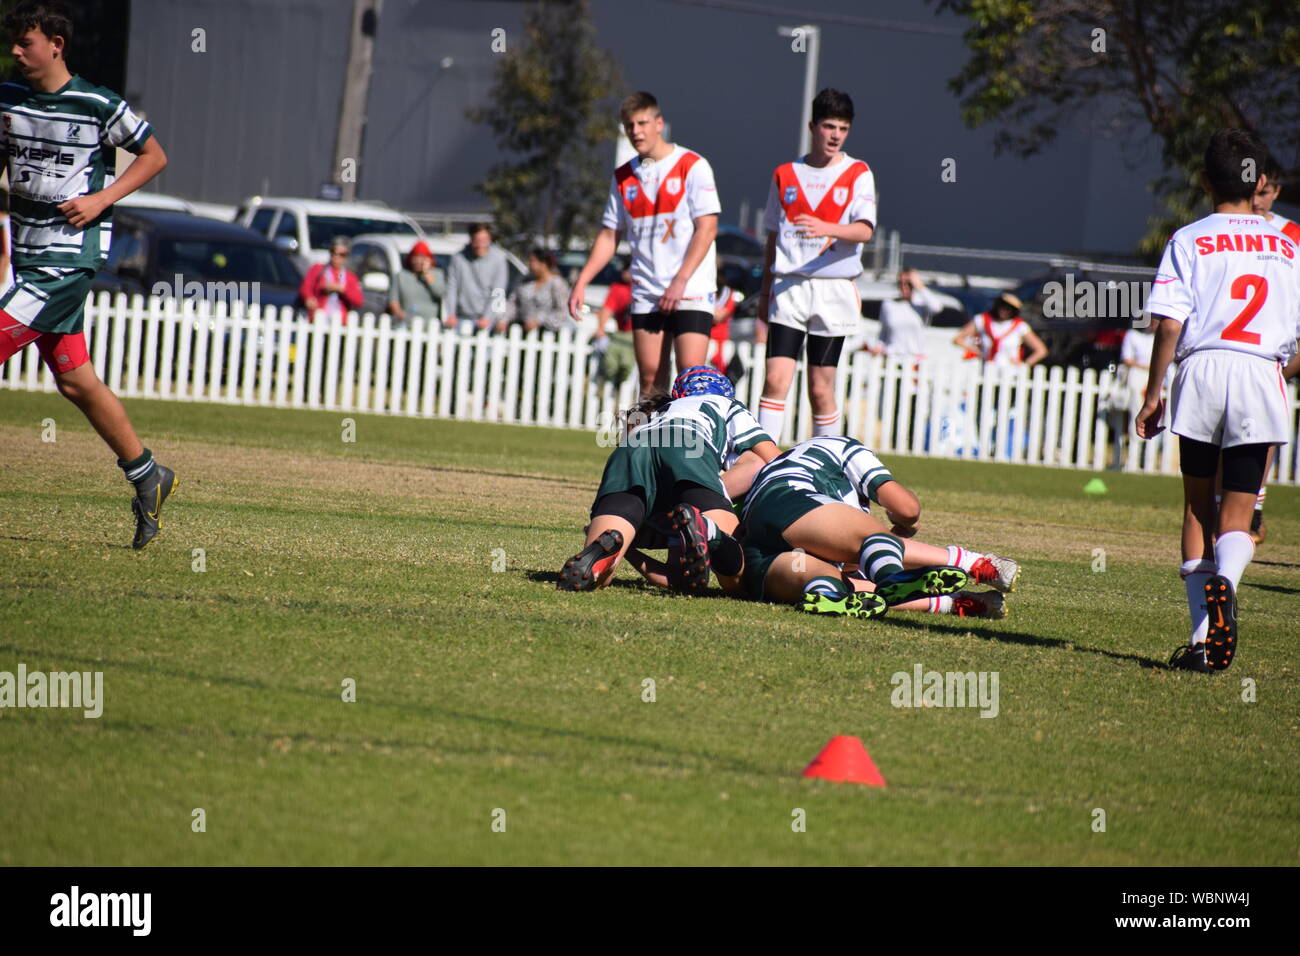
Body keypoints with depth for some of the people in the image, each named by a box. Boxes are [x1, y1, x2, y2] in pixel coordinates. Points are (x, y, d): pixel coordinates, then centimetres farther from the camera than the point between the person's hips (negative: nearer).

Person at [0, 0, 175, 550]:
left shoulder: (97, 106, -9)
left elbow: (154, 156, 2)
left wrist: (101, 199, -10)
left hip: (69, 258, -7)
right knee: (75, 381, 8)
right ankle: (147, 477, 21)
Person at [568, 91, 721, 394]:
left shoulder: (692, 166, -5)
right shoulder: (624, 176, 11)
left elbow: (707, 228, -10)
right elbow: (609, 236, 16)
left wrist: (680, 281, -16)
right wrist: (581, 283, 6)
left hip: (691, 290, -5)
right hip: (646, 294, 5)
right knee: (650, 377, 1)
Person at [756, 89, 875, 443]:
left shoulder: (858, 175, 3)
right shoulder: (785, 175, 11)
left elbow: (864, 230, -12)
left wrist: (827, 228, -31)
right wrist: (765, 290, 17)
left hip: (834, 291, -2)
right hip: (788, 287, 2)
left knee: (821, 389, 1)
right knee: (775, 378, -11)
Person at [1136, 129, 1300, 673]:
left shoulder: (1189, 240, 4)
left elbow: (1169, 324, -5)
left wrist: (1154, 393, 1)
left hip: (1202, 368, -1)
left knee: (1198, 505, 11)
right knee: (1238, 514, 2)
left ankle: (1202, 637, 6)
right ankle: (1224, 582, -32)